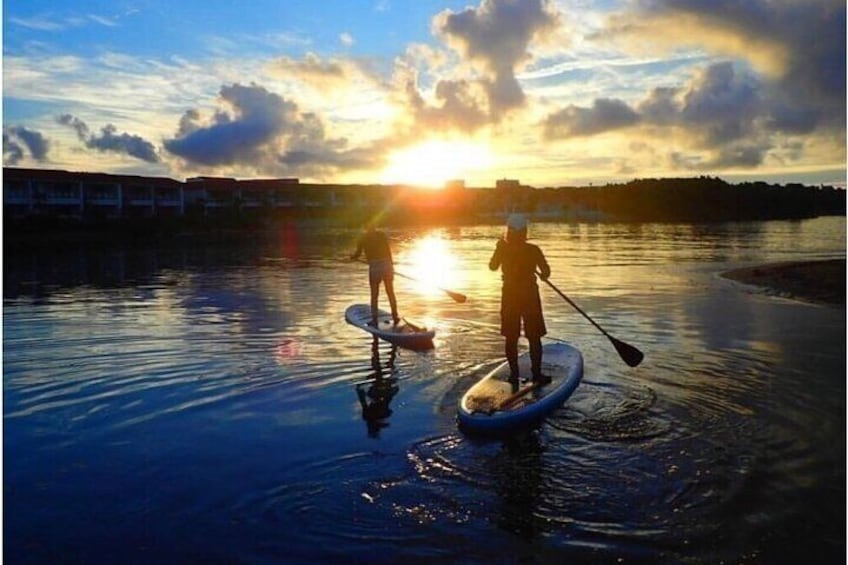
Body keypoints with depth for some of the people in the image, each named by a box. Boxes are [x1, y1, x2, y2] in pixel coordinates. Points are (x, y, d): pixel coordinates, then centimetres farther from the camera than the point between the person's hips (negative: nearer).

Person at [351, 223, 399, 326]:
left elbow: (357, 254, 7)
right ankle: (395, 317, 21)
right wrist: (391, 263, 10)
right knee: (390, 293, 15)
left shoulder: (363, 238, 7)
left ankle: (374, 320, 9)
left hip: (374, 267, -1)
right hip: (386, 264, 1)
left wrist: (352, 257, 28)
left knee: (374, 295, 10)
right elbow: (388, 250, 3)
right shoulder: (382, 235, 8)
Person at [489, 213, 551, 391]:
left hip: (509, 296, 2)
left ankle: (514, 375, 12)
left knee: (511, 338, 9)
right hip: (530, 295, -2)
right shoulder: (533, 250, -11)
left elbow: (492, 266, 11)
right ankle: (536, 374, 12)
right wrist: (542, 275, 13)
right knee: (534, 337, 9)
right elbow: (546, 271, -10)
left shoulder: (502, 249, -6)